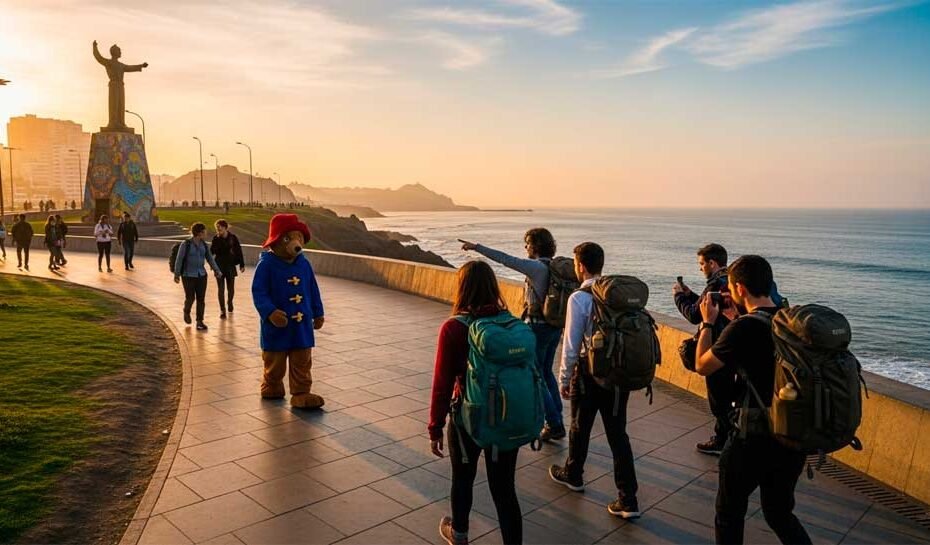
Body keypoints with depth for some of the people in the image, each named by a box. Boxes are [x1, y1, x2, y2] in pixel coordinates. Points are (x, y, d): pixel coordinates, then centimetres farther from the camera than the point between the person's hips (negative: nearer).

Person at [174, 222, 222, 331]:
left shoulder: (204, 244, 4)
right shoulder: (185, 244, -10)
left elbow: (210, 258, 4)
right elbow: (179, 259, -7)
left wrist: (216, 270, -8)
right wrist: (176, 274, -5)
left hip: (201, 275, 4)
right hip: (188, 276, -4)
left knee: (201, 299, 0)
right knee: (190, 298, 0)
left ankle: (200, 322, 6)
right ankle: (186, 312, 33)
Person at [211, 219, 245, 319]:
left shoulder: (233, 238, -7)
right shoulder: (216, 238, -4)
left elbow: (238, 251, -2)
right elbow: (212, 251, 1)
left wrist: (242, 264, -2)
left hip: (230, 266, 0)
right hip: (219, 266, 0)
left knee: (231, 288, 10)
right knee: (221, 289, 0)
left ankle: (229, 302, 41)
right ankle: (222, 311, 8)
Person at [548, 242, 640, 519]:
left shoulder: (579, 298, -16)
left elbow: (571, 345, -13)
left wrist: (564, 379, -1)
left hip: (590, 374, -4)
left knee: (580, 427, 17)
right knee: (618, 433, 10)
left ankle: (572, 475, 41)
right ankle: (628, 500, 9)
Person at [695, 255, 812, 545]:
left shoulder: (742, 328, -20)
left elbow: (702, 366, -5)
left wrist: (707, 323, 7)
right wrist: (740, 316, 14)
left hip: (753, 439, -6)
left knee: (730, 515, 15)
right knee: (780, 512, 25)